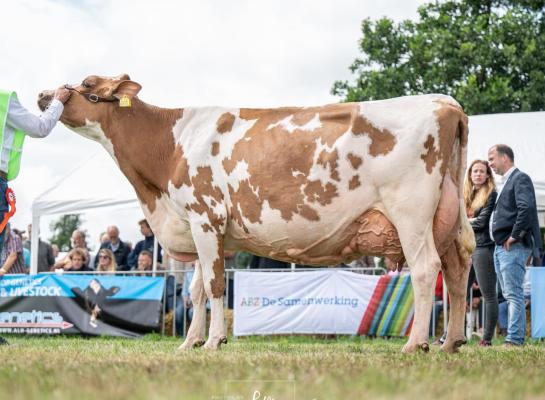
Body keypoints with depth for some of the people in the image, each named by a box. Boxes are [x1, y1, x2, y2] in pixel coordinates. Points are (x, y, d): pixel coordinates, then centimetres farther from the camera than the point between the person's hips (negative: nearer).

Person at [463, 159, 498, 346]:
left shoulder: (491, 194, -1)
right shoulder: (468, 195, 19)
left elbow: (482, 221, -10)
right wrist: (472, 222, -5)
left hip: (483, 247, -7)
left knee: (488, 294, -4)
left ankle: (487, 338, -4)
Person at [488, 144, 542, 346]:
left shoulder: (520, 179, -8)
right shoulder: (505, 182, 21)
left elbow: (526, 208, -22)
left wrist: (514, 236, -19)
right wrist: (501, 241, 15)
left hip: (513, 247, -10)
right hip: (501, 247, 10)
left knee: (514, 294, -12)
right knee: (510, 296, 11)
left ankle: (514, 340, -14)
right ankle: (515, 336, 14)